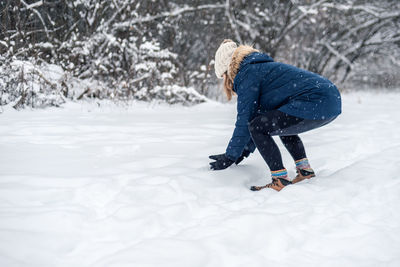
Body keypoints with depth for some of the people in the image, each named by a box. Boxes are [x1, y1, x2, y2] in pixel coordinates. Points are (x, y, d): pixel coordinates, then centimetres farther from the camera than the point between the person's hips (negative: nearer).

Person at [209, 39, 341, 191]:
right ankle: (305, 170, 24)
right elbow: (260, 113, 31)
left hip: (316, 103, -10)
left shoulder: (247, 74, -3)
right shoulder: (261, 67, 27)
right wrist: (246, 150, 34)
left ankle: (281, 181, -6)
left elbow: (245, 120, -4)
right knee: (280, 122, 32)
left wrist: (229, 156, 5)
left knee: (257, 127, -7)